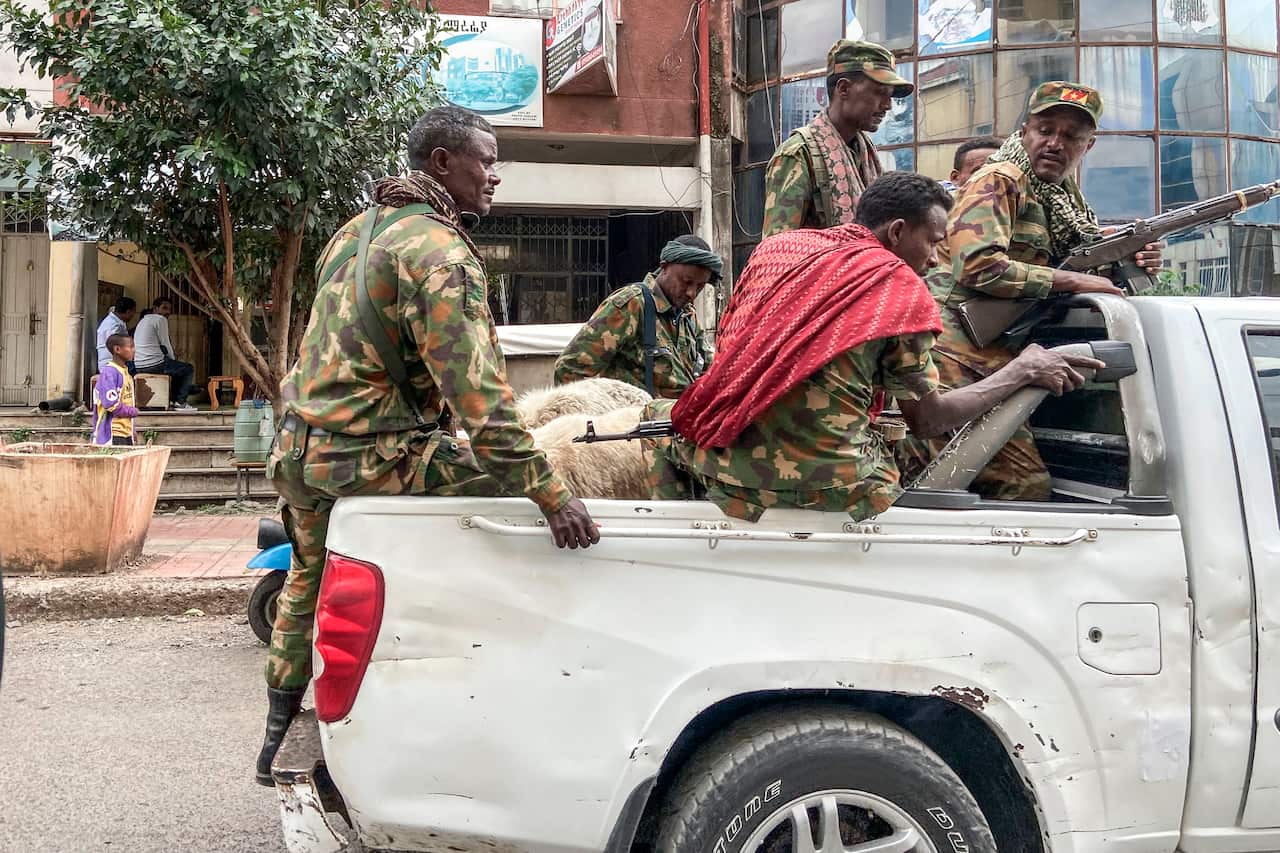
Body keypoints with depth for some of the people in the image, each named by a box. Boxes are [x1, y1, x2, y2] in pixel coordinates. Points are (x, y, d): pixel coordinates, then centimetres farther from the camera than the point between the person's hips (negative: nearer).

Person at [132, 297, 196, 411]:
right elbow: (166, 345, -5)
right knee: (189, 368, 6)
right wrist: (173, 360, 11)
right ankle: (180, 402, 2)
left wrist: (172, 362, 25)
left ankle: (172, 401, 28)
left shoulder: (142, 321, 24)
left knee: (179, 368, 31)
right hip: (153, 364, -10)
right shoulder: (160, 319, -6)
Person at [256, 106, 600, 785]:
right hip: (370, 455, -10)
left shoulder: (360, 227, 16)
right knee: (511, 483, -8)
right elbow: (475, 385, -26)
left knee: (309, 580, 28)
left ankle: (280, 738, 45)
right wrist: (548, 493, -28)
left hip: (301, 445, 10)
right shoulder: (438, 248, -15)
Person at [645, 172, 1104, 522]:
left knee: (659, 413, 31)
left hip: (729, 461, 4)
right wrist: (1022, 371, 10)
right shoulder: (902, 288, -1)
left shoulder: (775, 247, 11)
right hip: (829, 487, -3)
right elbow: (926, 419, 0)